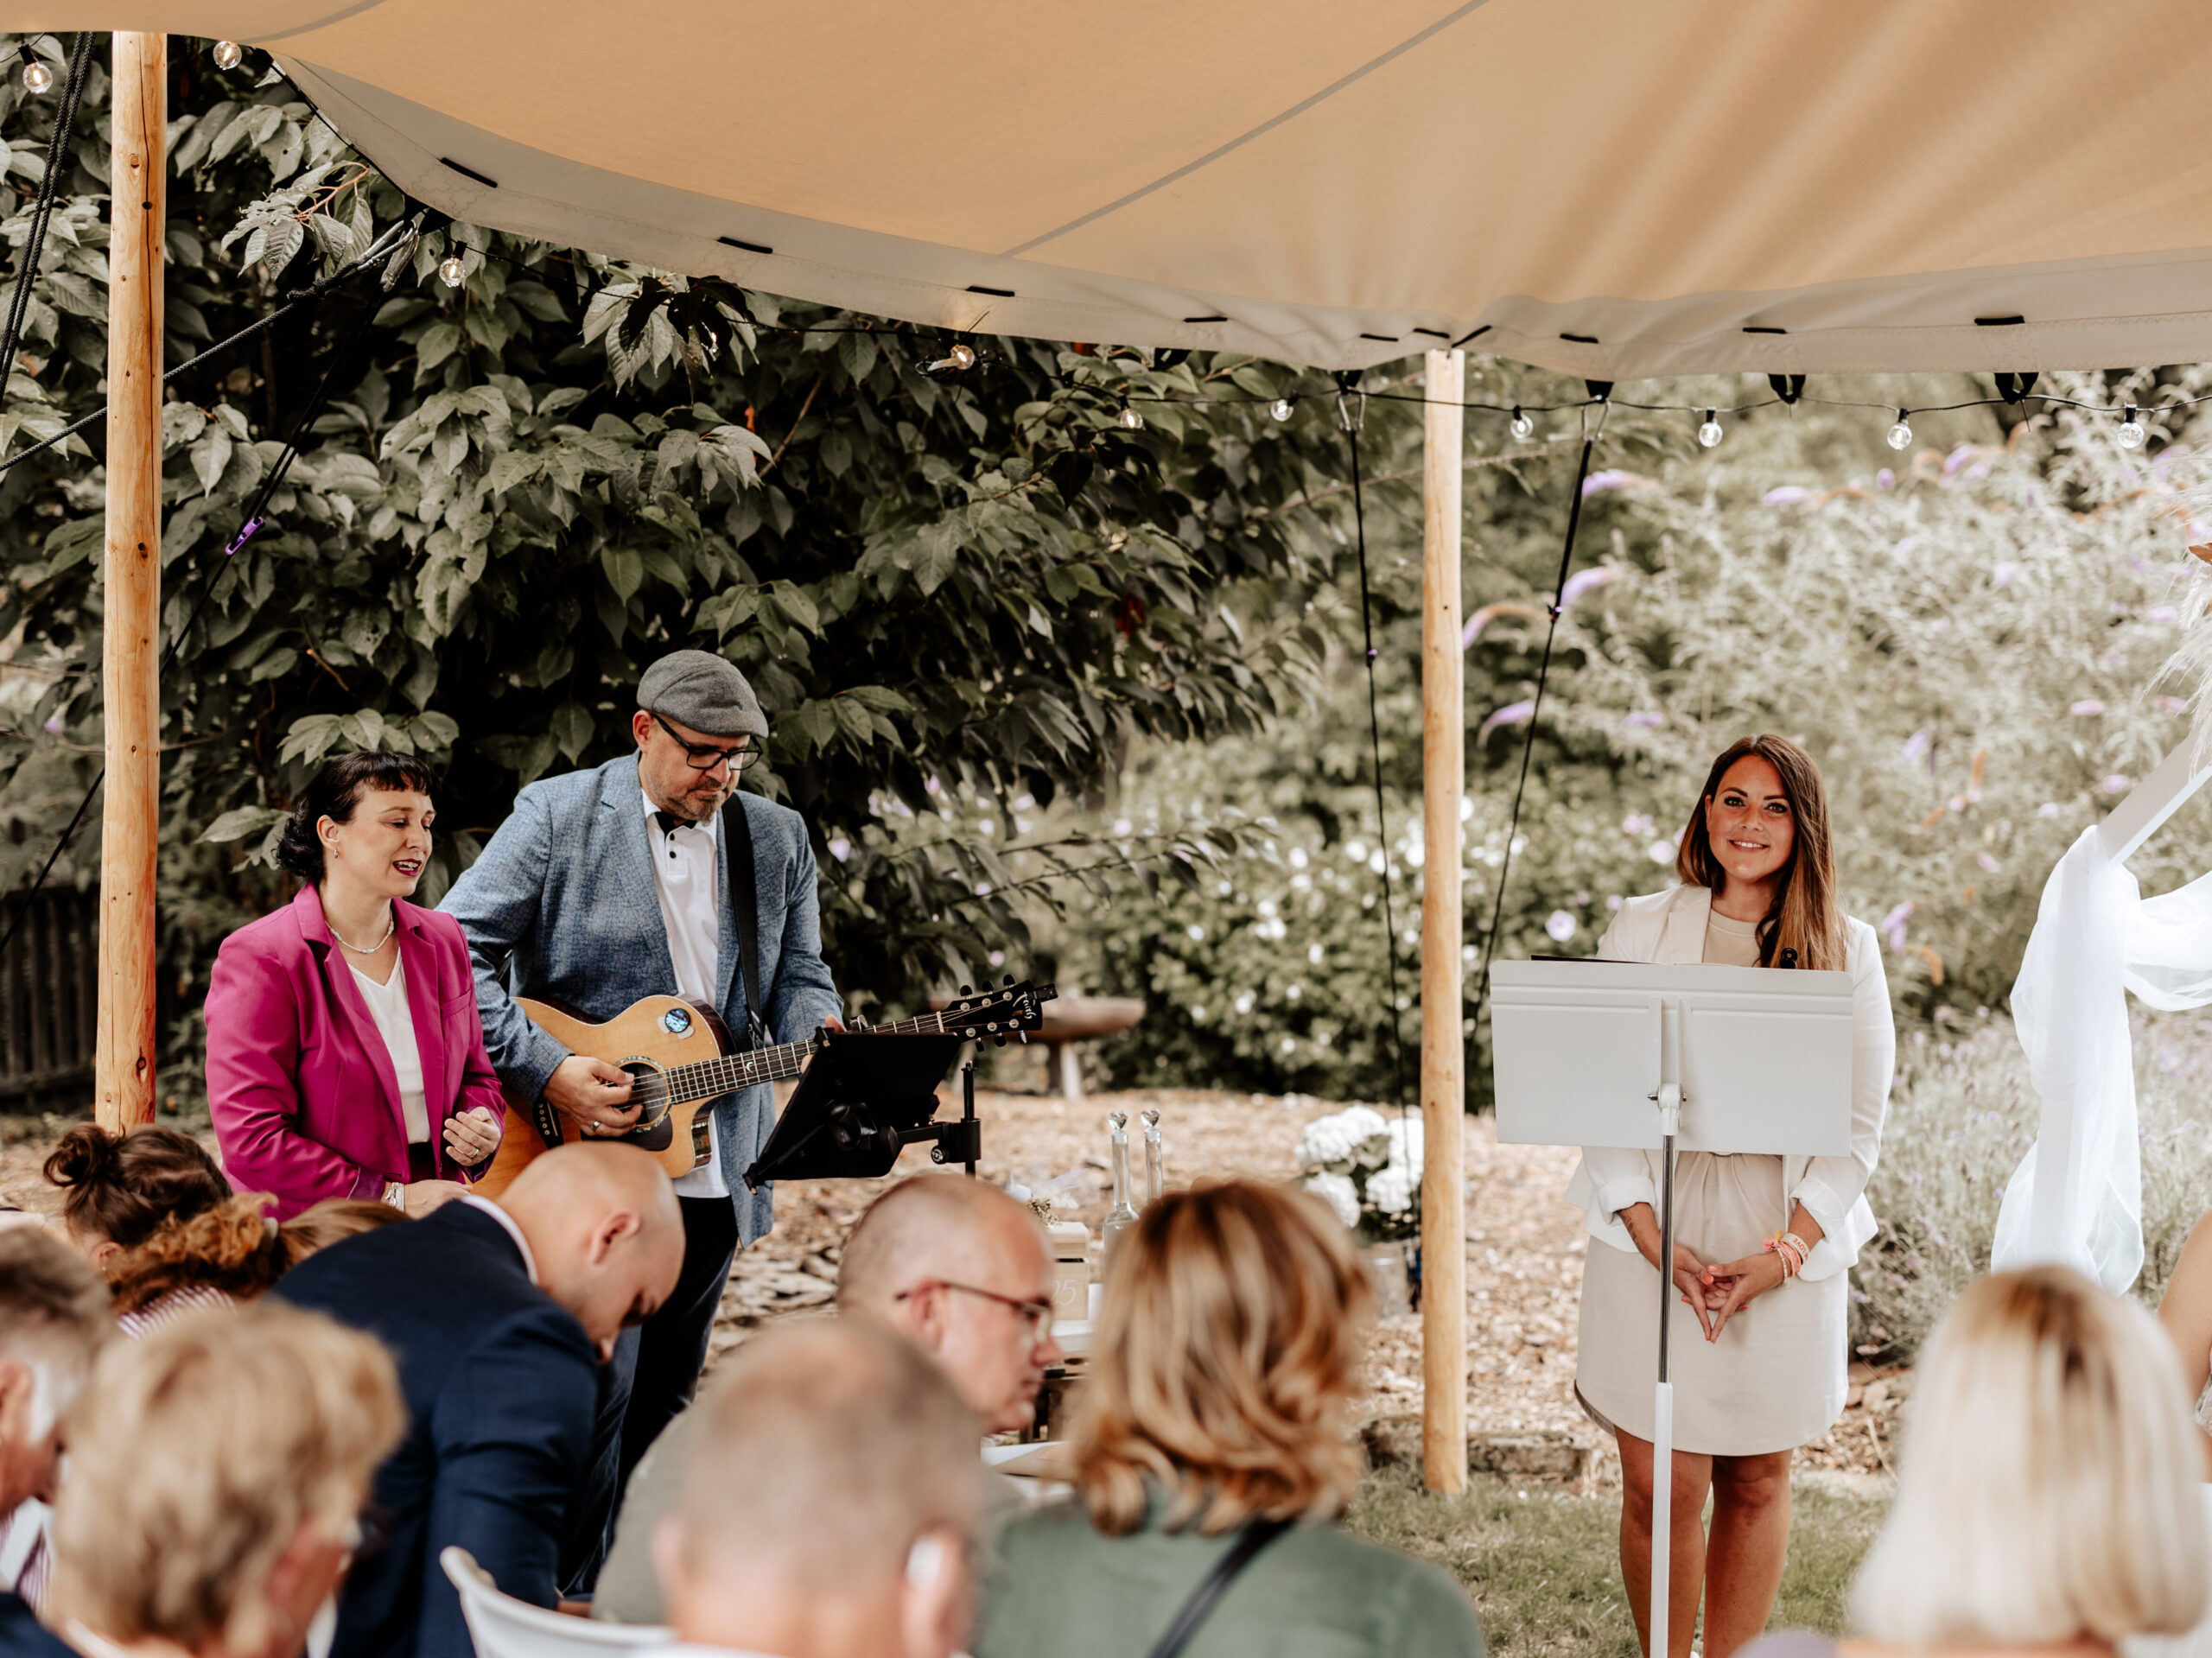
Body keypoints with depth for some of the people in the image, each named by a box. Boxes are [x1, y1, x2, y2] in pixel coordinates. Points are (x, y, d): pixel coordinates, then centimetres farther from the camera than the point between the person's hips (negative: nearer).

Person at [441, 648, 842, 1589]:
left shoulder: (778, 838, 10)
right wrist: (548, 1072, -16)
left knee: (663, 1398, 12)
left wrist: (818, 1036, -9)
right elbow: (452, 953, -7)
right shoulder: (558, 816, -4)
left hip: (713, 1173, 5)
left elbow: (797, 976, 15)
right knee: (595, 1390, -10)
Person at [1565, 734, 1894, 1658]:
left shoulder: (1845, 949, 4)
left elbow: (1860, 1124, 2)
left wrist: (1784, 1253, -9)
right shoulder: (1641, 931, 3)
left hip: (1788, 1253, 1)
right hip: (1654, 1245, 0)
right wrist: (1655, 1241, -10)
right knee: (1660, 1487, 0)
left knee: (1757, 1484, 7)